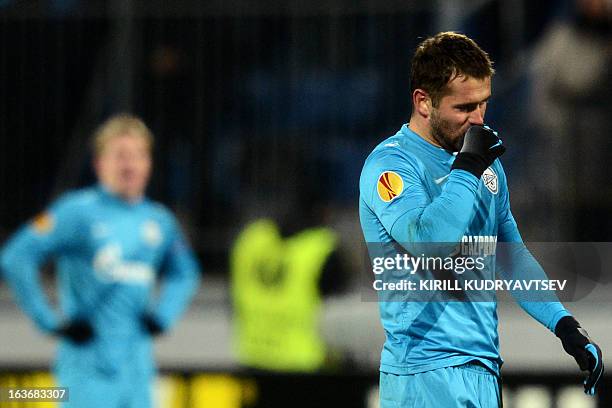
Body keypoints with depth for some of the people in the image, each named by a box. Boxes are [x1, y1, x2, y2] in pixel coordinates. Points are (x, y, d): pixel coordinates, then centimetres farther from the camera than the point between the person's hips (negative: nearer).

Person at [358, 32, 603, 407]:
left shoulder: (487, 164, 15)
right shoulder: (391, 165, -10)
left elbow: (512, 253, 24)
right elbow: (428, 243, -27)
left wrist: (565, 325, 15)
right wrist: (468, 168, -19)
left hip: (485, 369, 8)